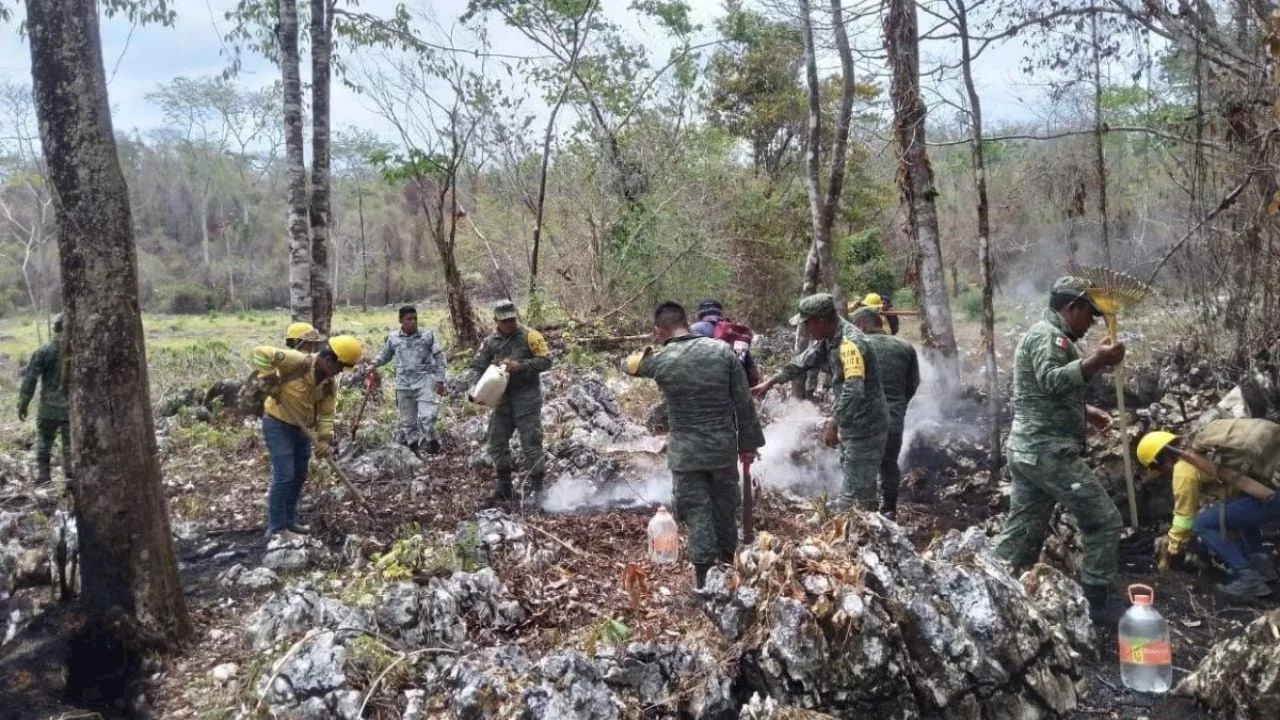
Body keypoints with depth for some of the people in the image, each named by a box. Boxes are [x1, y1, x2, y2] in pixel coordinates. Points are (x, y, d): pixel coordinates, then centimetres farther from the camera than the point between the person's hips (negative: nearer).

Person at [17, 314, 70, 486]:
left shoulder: (43, 351, -6)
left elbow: (30, 379, -6)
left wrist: (23, 404, 1)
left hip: (49, 409, -1)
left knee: (44, 446, 11)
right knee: (71, 448, 10)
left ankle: (44, 481, 9)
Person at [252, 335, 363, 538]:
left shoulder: (329, 385, -3)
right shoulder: (298, 361, -25)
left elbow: (326, 414, 0)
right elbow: (260, 353, -27)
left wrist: (325, 440, -14)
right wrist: (271, 380, -29)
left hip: (301, 428, 8)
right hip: (278, 424, -8)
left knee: (299, 476, 15)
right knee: (284, 476, -10)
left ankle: (289, 521, 29)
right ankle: (276, 527, 1)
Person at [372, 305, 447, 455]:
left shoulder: (428, 336, -1)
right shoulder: (393, 338, 3)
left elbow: (439, 358, 3)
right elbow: (386, 355, 21)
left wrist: (440, 380, 0)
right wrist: (375, 364, 1)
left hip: (425, 381, -2)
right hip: (404, 384, 3)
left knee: (426, 416, -16)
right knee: (407, 420, 9)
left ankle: (431, 440, 5)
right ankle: (412, 446, 22)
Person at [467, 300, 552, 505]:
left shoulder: (530, 336, -5)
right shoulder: (490, 342, 8)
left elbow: (546, 361, -10)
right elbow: (477, 366, 8)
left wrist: (520, 365, -20)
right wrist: (473, 386, -11)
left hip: (527, 397, -6)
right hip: (503, 398, 6)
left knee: (531, 442, -4)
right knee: (496, 442, 8)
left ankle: (535, 488, 4)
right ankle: (505, 488, 21)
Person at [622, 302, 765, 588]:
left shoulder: (660, 360, -10)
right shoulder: (723, 350, -5)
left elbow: (628, 365, 13)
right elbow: (744, 402, -2)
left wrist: (650, 348, 31)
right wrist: (748, 442, 7)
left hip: (686, 453, -2)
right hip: (724, 447, 3)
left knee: (697, 512, 6)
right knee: (725, 508, 18)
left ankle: (704, 578, 12)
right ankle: (727, 564, 34)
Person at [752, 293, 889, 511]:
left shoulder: (850, 344, -26)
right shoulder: (828, 340, 6)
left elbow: (854, 392, -34)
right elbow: (803, 362, 19)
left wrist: (834, 426, -32)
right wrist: (770, 382, 20)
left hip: (866, 429, -10)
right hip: (852, 426, 10)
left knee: (852, 493, -7)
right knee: (864, 487, 19)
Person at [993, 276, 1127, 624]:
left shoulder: (1045, 335, 23)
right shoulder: (1047, 334, -10)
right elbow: (1052, 381, -28)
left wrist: (1088, 413, 22)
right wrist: (1097, 360, -32)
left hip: (1028, 450, 10)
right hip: (1050, 452, -10)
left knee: (1022, 532, 12)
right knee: (1104, 521, -1)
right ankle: (1096, 604, 6)